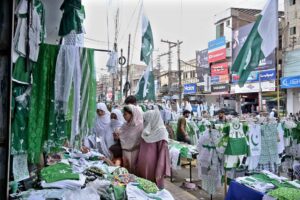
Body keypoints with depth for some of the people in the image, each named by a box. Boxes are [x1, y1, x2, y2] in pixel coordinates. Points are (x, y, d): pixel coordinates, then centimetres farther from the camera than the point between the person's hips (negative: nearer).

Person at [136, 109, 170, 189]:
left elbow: (163, 153, -17)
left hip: (153, 166, -7)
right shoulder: (146, 131, 7)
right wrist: (138, 164, 12)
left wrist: (159, 171, -19)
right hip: (143, 165, 7)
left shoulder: (161, 132, -14)